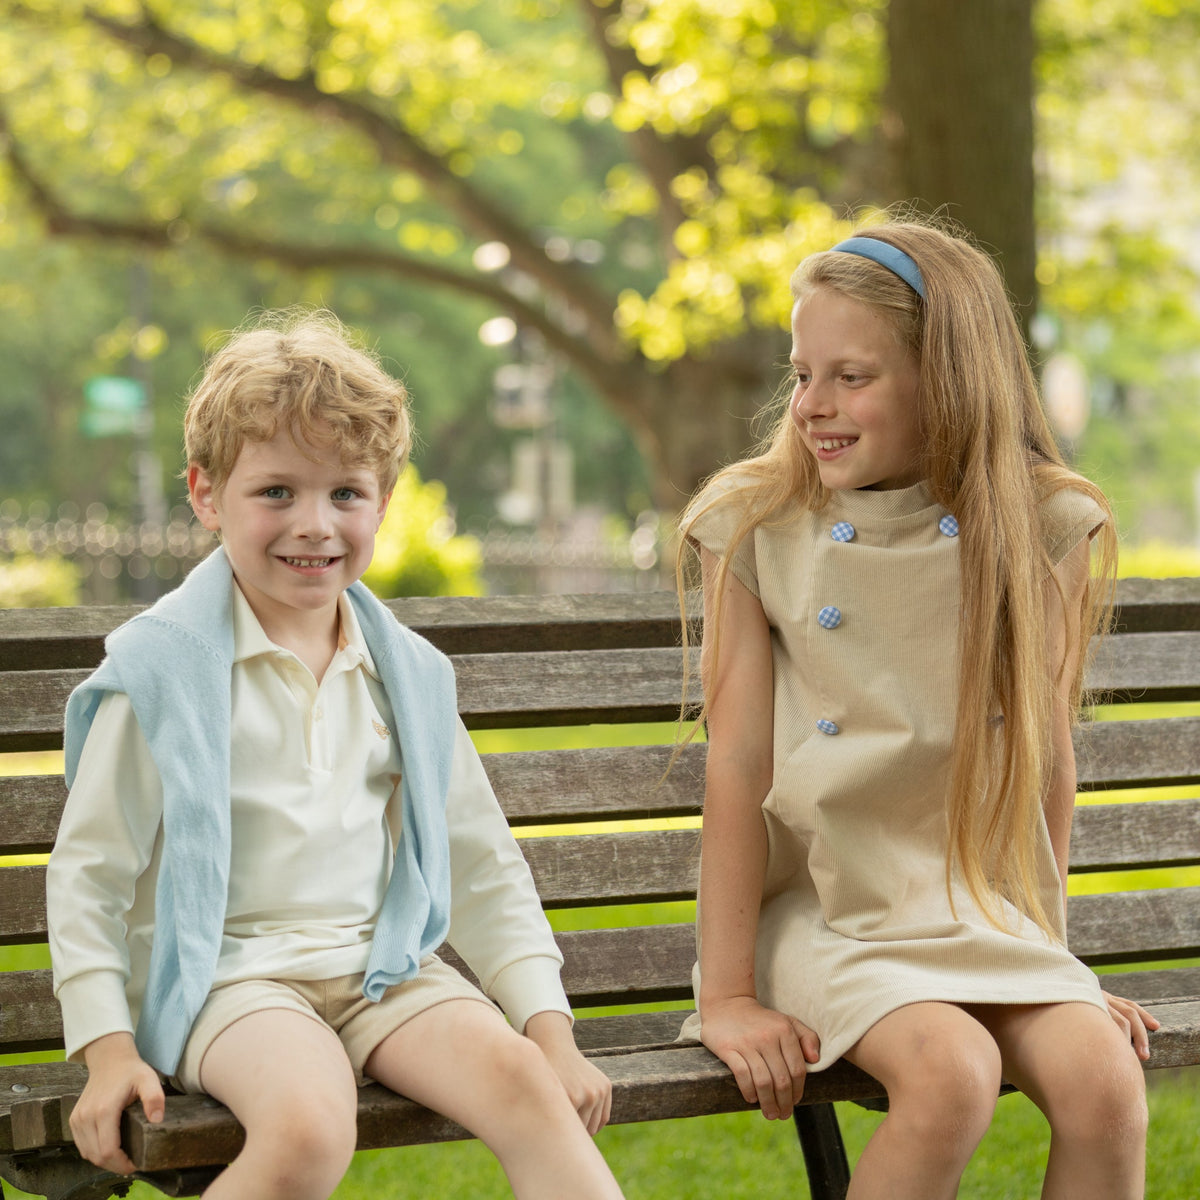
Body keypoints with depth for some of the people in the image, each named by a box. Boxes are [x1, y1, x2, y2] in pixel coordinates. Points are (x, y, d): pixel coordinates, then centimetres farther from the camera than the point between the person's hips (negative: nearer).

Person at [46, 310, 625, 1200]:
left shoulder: (408, 674, 11)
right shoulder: (163, 669, -3)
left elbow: (485, 867, 16)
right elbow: (89, 872, -1)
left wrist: (552, 1028, 6)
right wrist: (108, 1048, -9)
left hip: (384, 967, 4)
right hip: (227, 975, -4)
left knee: (518, 1077, -25)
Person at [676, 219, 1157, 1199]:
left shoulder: (1039, 530, -1)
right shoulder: (758, 528, -4)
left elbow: (1049, 759, 4)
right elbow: (739, 768, -7)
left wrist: (1052, 955, 8)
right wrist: (727, 995, -8)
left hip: (982, 910, 2)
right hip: (822, 909, -2)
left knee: (1105, 1083, -24)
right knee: (953, 1075, -29)